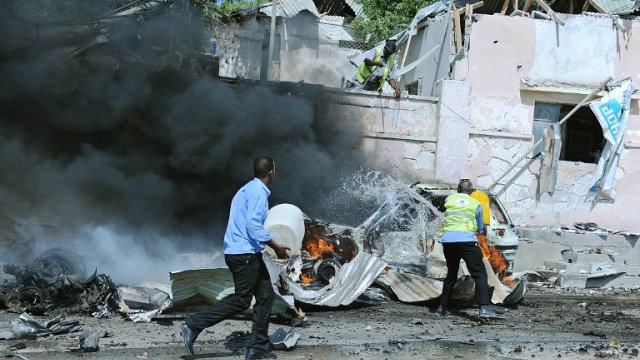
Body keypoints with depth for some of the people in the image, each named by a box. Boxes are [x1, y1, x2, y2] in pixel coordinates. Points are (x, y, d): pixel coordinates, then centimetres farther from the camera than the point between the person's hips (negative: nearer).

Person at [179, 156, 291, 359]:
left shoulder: (249, 190, 18)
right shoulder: (259, 192, -13)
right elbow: (254, 226, -22)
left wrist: (271, 244, 21)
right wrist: (276, 247, -14)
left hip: (246, 253, 10)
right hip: (244, 253, -10)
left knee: (266, 295, 9)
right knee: (241, 300, -8)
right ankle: (193, 326, -6)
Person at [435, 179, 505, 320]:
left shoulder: (449, 199, 17)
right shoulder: (476, 204, 12)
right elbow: (481, 229, 20)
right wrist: (484, 230, 43)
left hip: (448, 240, 4)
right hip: (467, 240, -4)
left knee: (451, 274, 21)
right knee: (480, 274, -6)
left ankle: (442, 308, 24)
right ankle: (484, 308, -23)